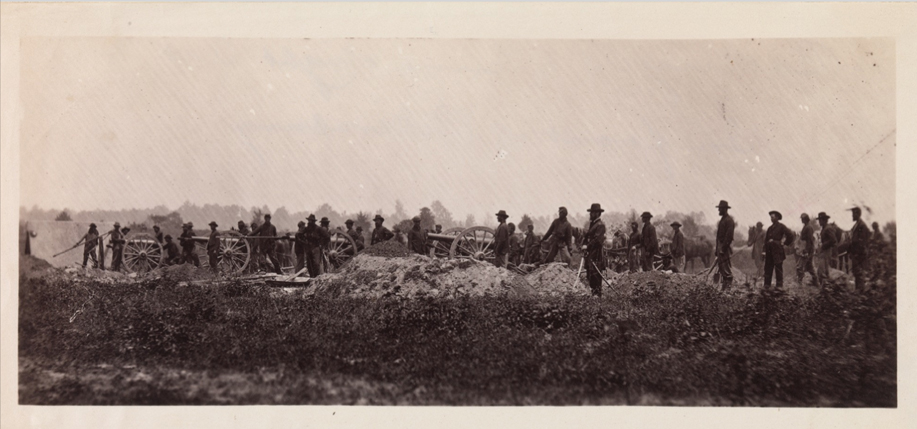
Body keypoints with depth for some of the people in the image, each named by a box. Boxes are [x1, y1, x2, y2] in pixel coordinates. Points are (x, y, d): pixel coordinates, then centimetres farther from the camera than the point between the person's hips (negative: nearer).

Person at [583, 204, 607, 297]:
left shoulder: (600, 225, -9)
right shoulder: (591, 223, 19)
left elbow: (597, 239, -18)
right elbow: (586, 235, 18)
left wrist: (588, 246, -21)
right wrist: (584, 244, 1)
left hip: (596, 252, -9)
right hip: (589, 252, 9)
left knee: (595, 273, -10)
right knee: (589, 274, 11)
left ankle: (597, 293, -7)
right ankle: (593, 292, 19)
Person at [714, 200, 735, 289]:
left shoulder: (729, 220, -11)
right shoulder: (722, 220, 19)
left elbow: (729, 236, -18)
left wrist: (723, 248, -21)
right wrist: (717, 249, 17)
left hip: (725, 248, -10)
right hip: (720, 247, 10)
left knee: (727, 270, -9)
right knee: (721, 269, 11)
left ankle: (728, 288, -7)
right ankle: (724, 288, 15)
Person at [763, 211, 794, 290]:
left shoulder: (781, 227, 0)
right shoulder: (769, 228, 18)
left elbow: (790, 235, -4)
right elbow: (766, 239, 16)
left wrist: (786, 243, 0)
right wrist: (765, 251, 9)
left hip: (777, 249, -6)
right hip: (769, 250, 6)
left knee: (778, 267, -6)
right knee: (768, 267, 4)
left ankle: (779, 285, -4)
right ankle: (766, 285, 7)